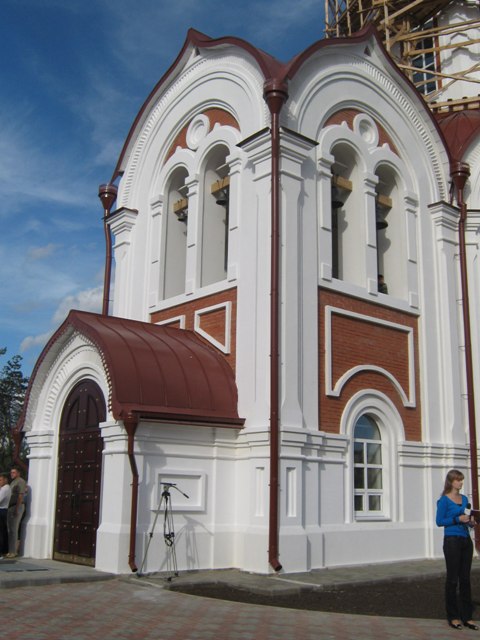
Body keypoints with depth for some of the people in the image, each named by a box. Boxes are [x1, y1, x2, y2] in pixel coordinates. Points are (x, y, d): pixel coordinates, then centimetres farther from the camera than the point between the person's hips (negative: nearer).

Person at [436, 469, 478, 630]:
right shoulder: (444, 500, -8)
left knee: (465, 579, 9)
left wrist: (470, 521, 0)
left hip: (466, 540, 6)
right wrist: (458, 519, -18)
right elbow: (439, 521, -10)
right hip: (452, 540, -6)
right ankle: (453, 617, 10)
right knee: (452, 579, 1)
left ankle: (467, 616, 15)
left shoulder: (464, 498, 11)